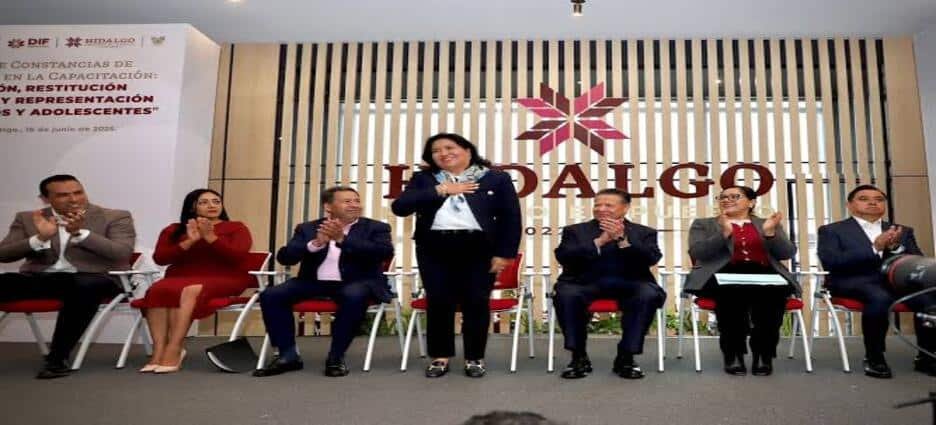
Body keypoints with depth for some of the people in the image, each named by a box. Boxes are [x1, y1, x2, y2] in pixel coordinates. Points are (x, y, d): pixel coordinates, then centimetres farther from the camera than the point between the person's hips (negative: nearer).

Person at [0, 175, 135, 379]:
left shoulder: (115, 217, 3)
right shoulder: (27, 219, 14)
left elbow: (122, 253, -11)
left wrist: (79, 232, -20)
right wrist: (40, 238, -13)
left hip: (94, 279, -3)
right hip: (38, 278, 4)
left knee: (84, 287, -39)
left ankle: (57, 357, -30)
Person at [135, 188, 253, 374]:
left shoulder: (236, 228, 8)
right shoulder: (173, 230, 17)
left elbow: (237, 257, -8)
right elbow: (159, 259, 3)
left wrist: (210, 237, -14)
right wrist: (189, 242, -10)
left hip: (223, 280, -3)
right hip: (180, 279, 3)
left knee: (190, 291, -35)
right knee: (157, 290, -30)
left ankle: (174, 350, -33)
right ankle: (159, 350, -33)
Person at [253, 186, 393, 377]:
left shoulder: (376, 227, 4)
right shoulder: (307, 228, 10)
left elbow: (386, 253, -14)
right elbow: (284, 257, 0)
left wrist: (342, 239, -21)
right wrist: (316, 243, -19)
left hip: (357, 283, -3)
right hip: (314, 282, 3)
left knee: (354, 296, -37)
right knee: (270, 296, -17)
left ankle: (336, 357, -18)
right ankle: (288, 355, -3)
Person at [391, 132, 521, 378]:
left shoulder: (496, 179, 6)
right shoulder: (423, 180, 10)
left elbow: (511, 218, 3)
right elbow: (399, 207, -4)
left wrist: (504, 254, -6)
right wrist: (440, 190, -7)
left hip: (478, 248, -1)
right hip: (434, 248, 2)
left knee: (476, 302, -1)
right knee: (438, 302, 0)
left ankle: (475, 358, 14)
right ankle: (440, 356, 15)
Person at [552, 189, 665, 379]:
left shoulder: (644, 232, 15)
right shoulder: (575, 230, 14)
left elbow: (651, 259, -3)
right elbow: (563, 257, -4)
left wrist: (622, 239, -16)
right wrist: (599, 241, -11)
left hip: (629, 284, 0)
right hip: (586, 283, 0)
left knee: (649, 295, -31)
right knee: (566, 295, -32)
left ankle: (626, 357, -17)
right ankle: (579, 357, -15)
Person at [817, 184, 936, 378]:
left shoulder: (903, 231, 23)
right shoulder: (832, 230, 8)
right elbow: (830, 262, -8)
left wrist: (895, 247, -7)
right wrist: (875, 248, -14)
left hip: (896, 281, 4)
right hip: (855, 282, -4)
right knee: (880, 297, -37)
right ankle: (874, 358, -21)